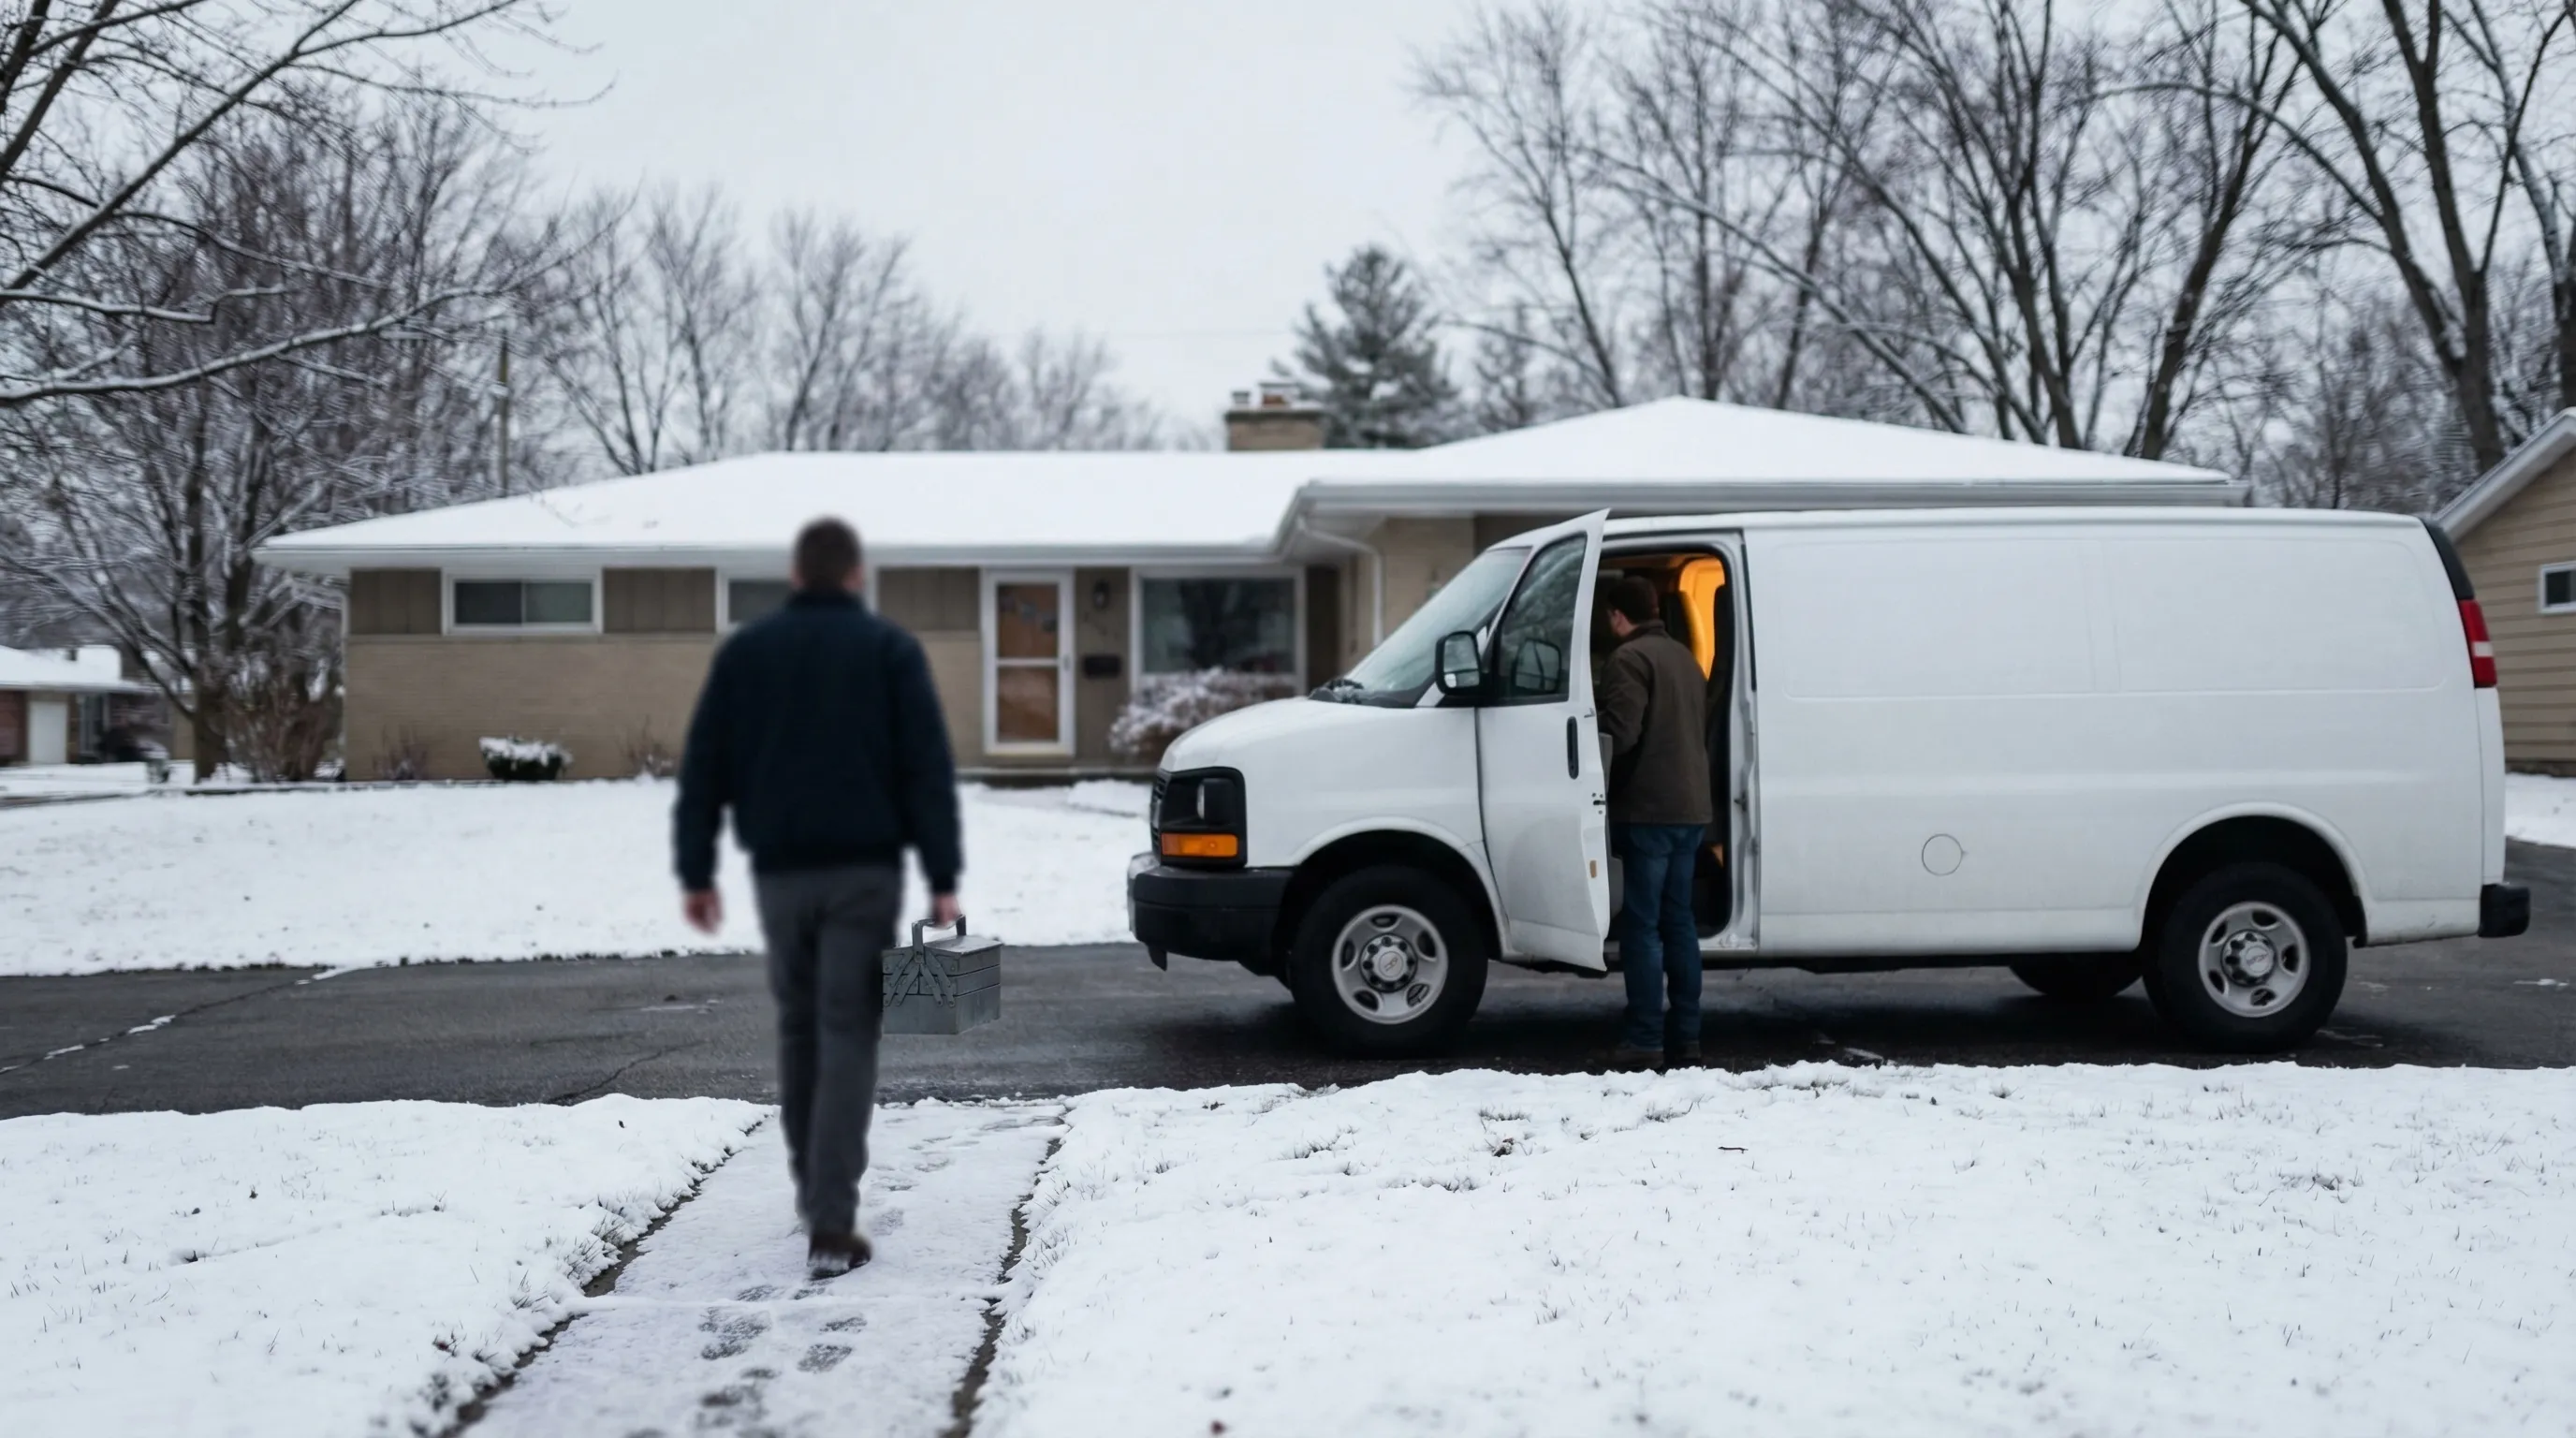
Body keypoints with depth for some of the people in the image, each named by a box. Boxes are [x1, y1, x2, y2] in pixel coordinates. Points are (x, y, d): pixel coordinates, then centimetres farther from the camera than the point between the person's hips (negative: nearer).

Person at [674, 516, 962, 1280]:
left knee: (799, 1028, 19)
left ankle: (813, 1192, 30)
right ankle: (830, 1225, -8)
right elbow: (929, 771, -7)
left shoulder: (744, 650, 7)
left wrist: (696, 871, 10)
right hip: (865, 870, -3)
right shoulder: (889, 649, 0)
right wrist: (943, 879, -8)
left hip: (780, 871, 3)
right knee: (847, 1038, -3)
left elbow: (702, 770, 5)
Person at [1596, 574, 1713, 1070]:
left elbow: (1619, 734, -19)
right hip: (1690, 807, 9)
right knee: (1678, 921, 13)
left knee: (1641, 926, -5)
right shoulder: (1685, 657, 18)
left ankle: (1644, 1039, -5)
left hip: (1647, 810, -8)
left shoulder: (1628, 660, -11)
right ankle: (1685, 1036, 15)